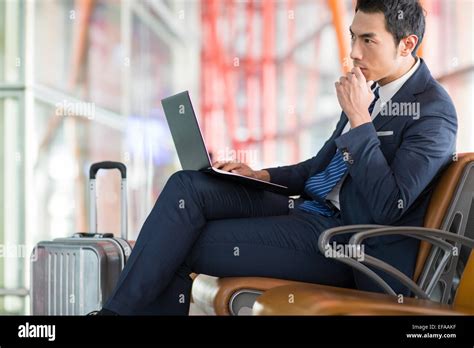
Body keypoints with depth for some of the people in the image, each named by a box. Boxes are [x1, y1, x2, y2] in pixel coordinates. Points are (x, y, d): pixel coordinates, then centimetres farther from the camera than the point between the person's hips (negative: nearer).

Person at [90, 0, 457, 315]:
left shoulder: (434, 111, -14)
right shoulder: (371, 87, 12)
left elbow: (388, 208, -24)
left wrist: (359, 117, -21)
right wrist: (262, 175, 7)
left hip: (341, 240, -8)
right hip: (309, 209, 9)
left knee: (179, 247, -16)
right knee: (186, 186, -9)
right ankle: (120, 309, -10)